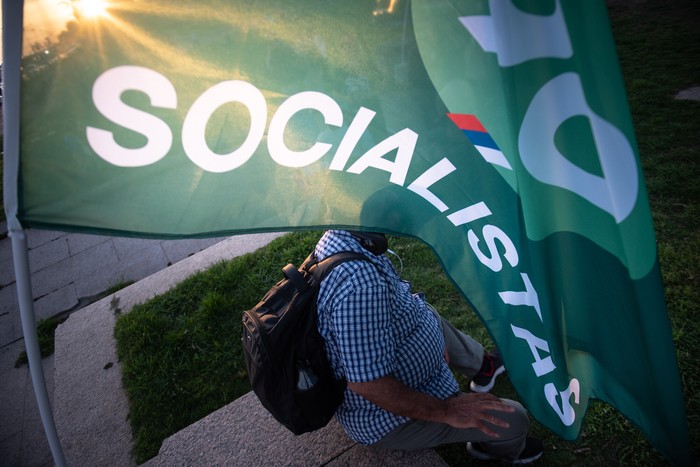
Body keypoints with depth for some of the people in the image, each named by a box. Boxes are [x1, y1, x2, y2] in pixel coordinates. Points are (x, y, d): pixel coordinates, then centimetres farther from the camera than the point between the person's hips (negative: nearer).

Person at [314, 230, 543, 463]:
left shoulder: (336, 240, -9)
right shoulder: (358, 279, -39)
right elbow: (366, 384, -35)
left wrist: (432, 340, 8)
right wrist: (445, 411, -23)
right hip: (387, 418, -9)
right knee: (514, 419, 2)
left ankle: (482, 365, 47)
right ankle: (500, 448, 37)